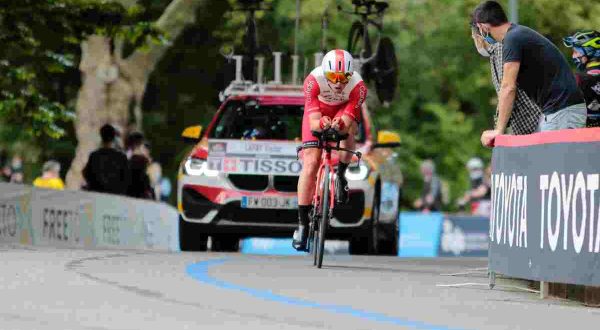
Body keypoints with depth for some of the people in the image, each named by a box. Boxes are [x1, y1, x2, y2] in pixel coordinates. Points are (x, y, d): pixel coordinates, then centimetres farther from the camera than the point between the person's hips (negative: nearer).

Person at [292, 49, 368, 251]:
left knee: (348, 128, -36)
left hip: (345, 110, 0)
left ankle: (341, 175, -11)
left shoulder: (358, 86, -33)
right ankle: (302, 223, -8)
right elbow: (313, 122, -39)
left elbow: (347, 121, -38)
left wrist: (339, 124, -61)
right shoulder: (314, 80, -35)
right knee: (310, 163, -14)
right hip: (318, 112, 0)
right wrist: (321, 124, -62)